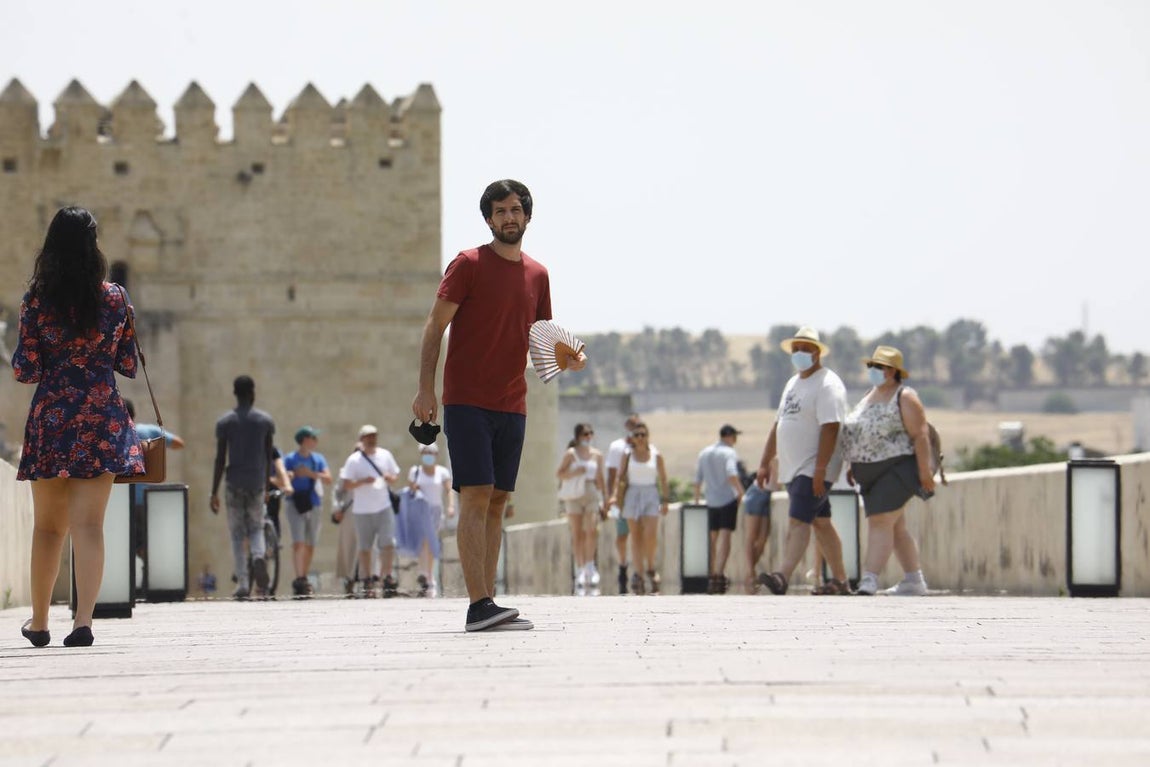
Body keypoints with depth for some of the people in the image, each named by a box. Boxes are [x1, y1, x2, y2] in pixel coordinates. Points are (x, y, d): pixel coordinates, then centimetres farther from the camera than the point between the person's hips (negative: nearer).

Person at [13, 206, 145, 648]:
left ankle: (39, 622, 23)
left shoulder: (36, 301, -5)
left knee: (48, 525, 12)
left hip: (50, 418, 0)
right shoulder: (116, 300, 0)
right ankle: (84, 619, -18)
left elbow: (25, 371, -5)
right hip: (102, 420, 0)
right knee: (89, 524, -4)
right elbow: (128, 366, 7)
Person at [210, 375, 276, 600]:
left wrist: (214, 492, 0)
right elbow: (268, 457, 7)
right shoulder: (266, 421, 3)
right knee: (256, 528, 15)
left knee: (237, 534, 5)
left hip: (234, 485, -1)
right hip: (257, 483, 1)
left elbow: (220, 459, -4)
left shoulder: (225, 422, -2)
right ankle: (259, 556, -18)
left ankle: (242, 584, -2)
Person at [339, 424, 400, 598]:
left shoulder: (385, 455, 9)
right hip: (362, 510, -2)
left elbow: (395, 476, 18)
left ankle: (387, 578, -6)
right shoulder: (354, 460, -1)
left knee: (388, 544, -10)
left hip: (384, 507, 2)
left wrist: (390, 478, -6)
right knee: (365, 547, 5)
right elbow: (347, 484, -4)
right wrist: (363, 481, -20)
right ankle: (368, 582, 12)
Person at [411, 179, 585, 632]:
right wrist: (425, 388, -14)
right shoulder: (469, 264, -4)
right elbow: (435, 327, -5)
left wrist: (568, 359, 0)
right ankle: (479, 605, -19)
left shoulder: (537, 274, 13)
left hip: (512, 405, 6)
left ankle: (486, 605, 8)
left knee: (497, 501, 6)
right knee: (476, 496, -13)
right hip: (467, 402, -6)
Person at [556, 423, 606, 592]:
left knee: (592, 530, -16)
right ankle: (580, 570, 7)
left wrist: (604, 501, 16)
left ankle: (590, 566, -3)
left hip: (591, 496, 2)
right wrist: (575, 472, -16)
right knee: (577, 534, 0)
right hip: (573, 496, -2)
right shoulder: (570, 454, 1)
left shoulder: (597, 455, 10)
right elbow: (559, 473, 1)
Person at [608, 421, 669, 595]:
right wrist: (615, 495, -10)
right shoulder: (628, 456, 5)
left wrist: (664, 501, 1)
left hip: (651, 496, -1)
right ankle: (638, 573, 6)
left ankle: (651, 568, 5)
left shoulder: (656, 456, 3)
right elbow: (620, 476, 4)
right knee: (636, 537, 2)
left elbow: (663, 479, 5)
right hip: (632, 495, 1)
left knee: (651, 535, -15)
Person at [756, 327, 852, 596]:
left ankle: (783, 576, -32)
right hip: (793, 468, 9)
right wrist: (765, 463, 18)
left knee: (798, 520, -20)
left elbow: (830, 428, -20)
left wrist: (820, 468, -27)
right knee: (820, 523, 11)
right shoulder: (793, 384, 19)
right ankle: (840, 581, 16)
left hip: (814, 469, -9)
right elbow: (778, 425, 23)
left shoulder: (827, 384, -11)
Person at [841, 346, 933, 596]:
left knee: (881, 523, -16)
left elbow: (921, 435, -15)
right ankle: (914, 581, 18)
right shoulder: (870, 396, 15)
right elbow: (860, 435, 23)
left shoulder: (904, 398, -10)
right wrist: (854, 466, 19)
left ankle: (869, 581, -21)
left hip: (897, 470, -9)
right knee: (896, 528, 12)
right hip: (872, 475, 9)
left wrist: (925, 471, -20)